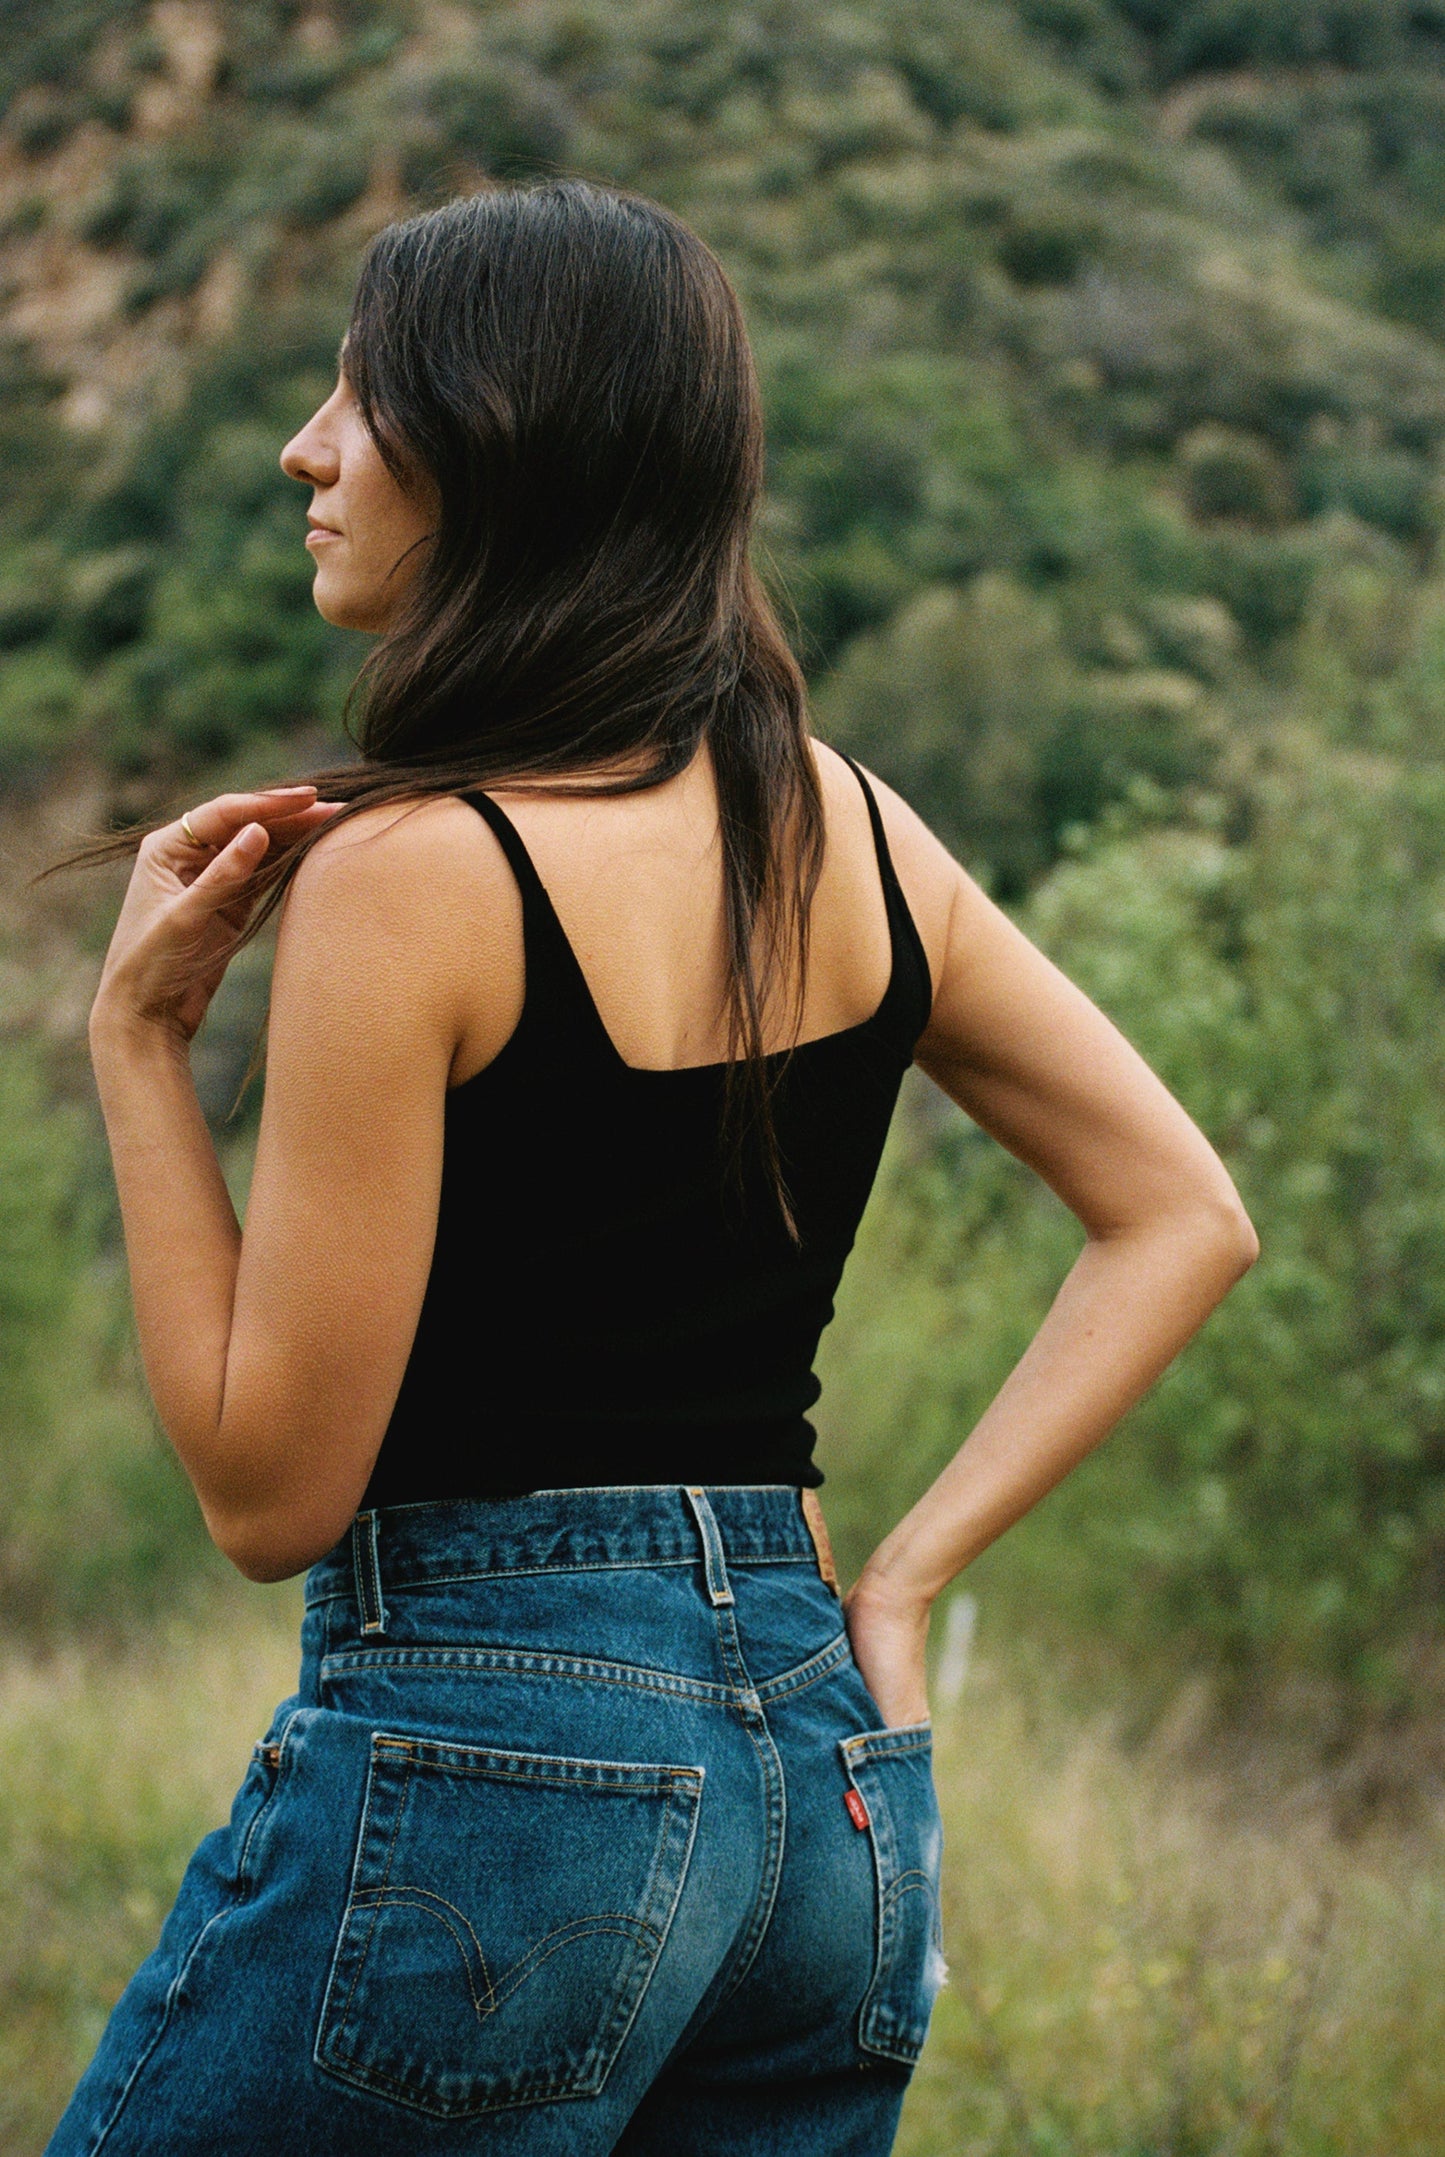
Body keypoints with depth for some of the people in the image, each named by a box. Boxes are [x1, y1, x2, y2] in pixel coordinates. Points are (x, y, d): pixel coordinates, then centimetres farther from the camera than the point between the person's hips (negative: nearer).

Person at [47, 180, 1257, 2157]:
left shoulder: (408, 873, -14)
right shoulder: (849, 828, 6)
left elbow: (272, 1492, -12)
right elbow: (1183, 1216, 12)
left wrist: (136, 1040, -6)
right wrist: (905, 1572, 7)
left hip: (484, 1762, -7)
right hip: (836, 1784, 7)